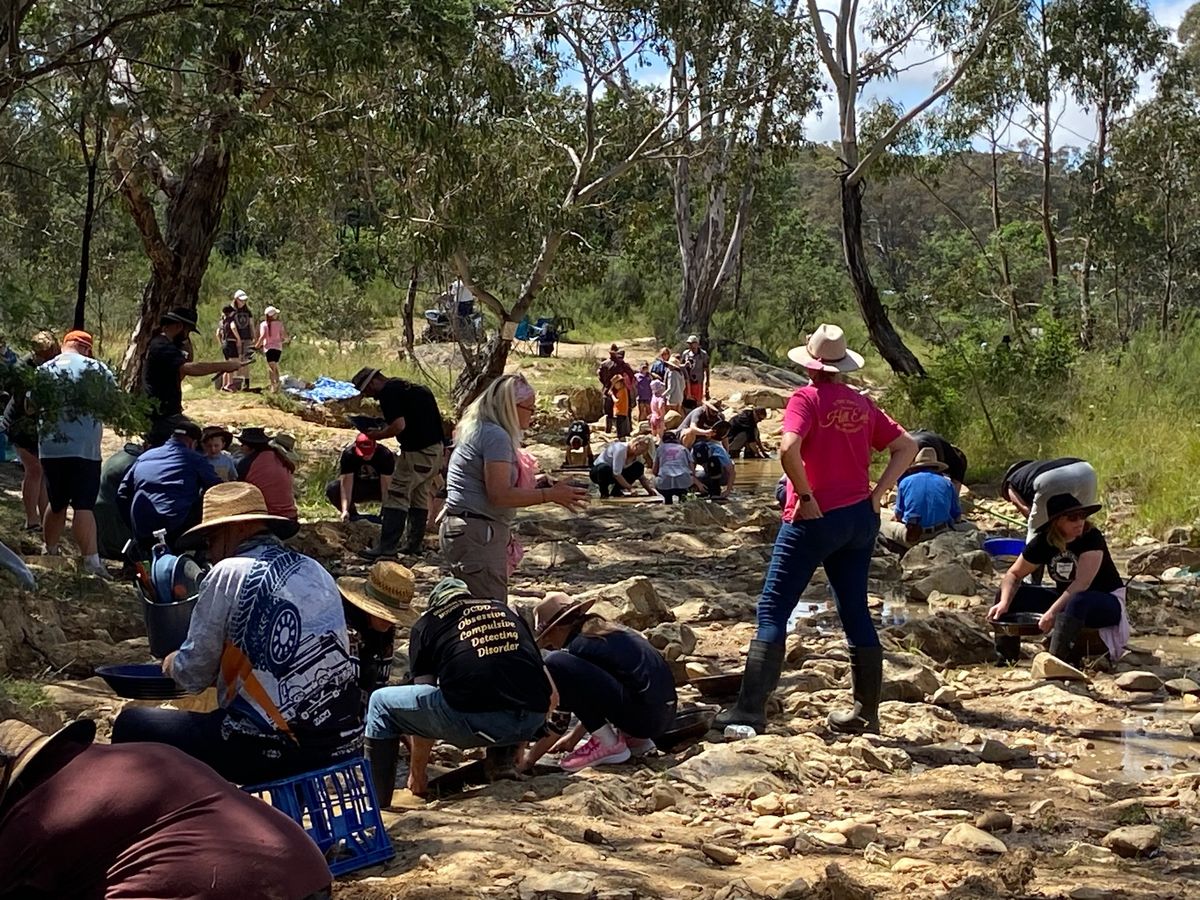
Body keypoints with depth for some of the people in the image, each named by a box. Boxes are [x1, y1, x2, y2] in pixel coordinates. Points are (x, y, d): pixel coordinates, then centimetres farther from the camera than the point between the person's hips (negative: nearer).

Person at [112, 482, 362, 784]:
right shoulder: (315, 570, 12)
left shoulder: (230, 573, -6)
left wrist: (173, 663, 19)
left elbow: (193, 676, -2)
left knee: (131, 725, 11)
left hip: (270, 749, -7)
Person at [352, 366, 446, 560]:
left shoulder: (388, 393, -12)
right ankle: (414, 544, 20)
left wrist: (377, 435, -6)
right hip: (435, 448, 10)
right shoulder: (403, 385, 17)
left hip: (417, 451, -10)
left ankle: (387, 545, -7)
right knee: (421, 496, 15)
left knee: (397, 496, -5)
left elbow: (399, 425, -22)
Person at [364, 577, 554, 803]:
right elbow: (551, 696, 28)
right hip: (533, 721, 4)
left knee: (382, 703, 19)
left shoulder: (427, 624, 20)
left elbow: (422, 708, 22)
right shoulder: (506, 611, 28)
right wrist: (520, 744, 43)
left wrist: (418, 774, 35)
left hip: (476, 719, -4)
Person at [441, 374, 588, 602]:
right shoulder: (496, 436, -14)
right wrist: (551, 495, -16)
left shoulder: (480, 430, 17)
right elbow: (500, 495, -21)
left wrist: (539, 486, 11)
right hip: (477, 534, -11)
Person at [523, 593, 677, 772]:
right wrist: (574, 736, 38)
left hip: (641, 714, -10)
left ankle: (609, 744, -4)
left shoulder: (579, 646, -3)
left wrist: (529, 759, 13)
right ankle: (634, 738, 15)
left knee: (556, 664, -12)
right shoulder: (608, 631, 20)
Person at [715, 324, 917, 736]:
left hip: (816, 518, -6)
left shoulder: (807, 398, -9)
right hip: (860, 518, 6)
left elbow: (788, 449, -25)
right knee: (856, 612, 15)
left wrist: (806, 497, -14)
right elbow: (907, 446, 12)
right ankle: (867, 712, 20)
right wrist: (876, 494, 6)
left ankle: (751, 709, -8)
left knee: (772, 609, -2)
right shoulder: (862, 404, 9)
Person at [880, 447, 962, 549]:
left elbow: (897, 517, 13)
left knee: (884, 526, 23)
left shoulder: (906, 482, 9)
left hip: (913, 538, -2)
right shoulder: (947, 483, 14)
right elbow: (957, 516, 15)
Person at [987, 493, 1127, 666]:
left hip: (1107, 602, -6)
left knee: (1077, 602, -40)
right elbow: (1014, 574, -1)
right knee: (1010, 593, -6)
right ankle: (1005, 659, -7)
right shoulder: (1043, 542, -7)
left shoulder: (1092, 537, -22)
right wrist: (1004, 603, -20)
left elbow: (1082, 583, -31)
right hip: (1064, 599, 6)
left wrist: (1053, 612, -40)